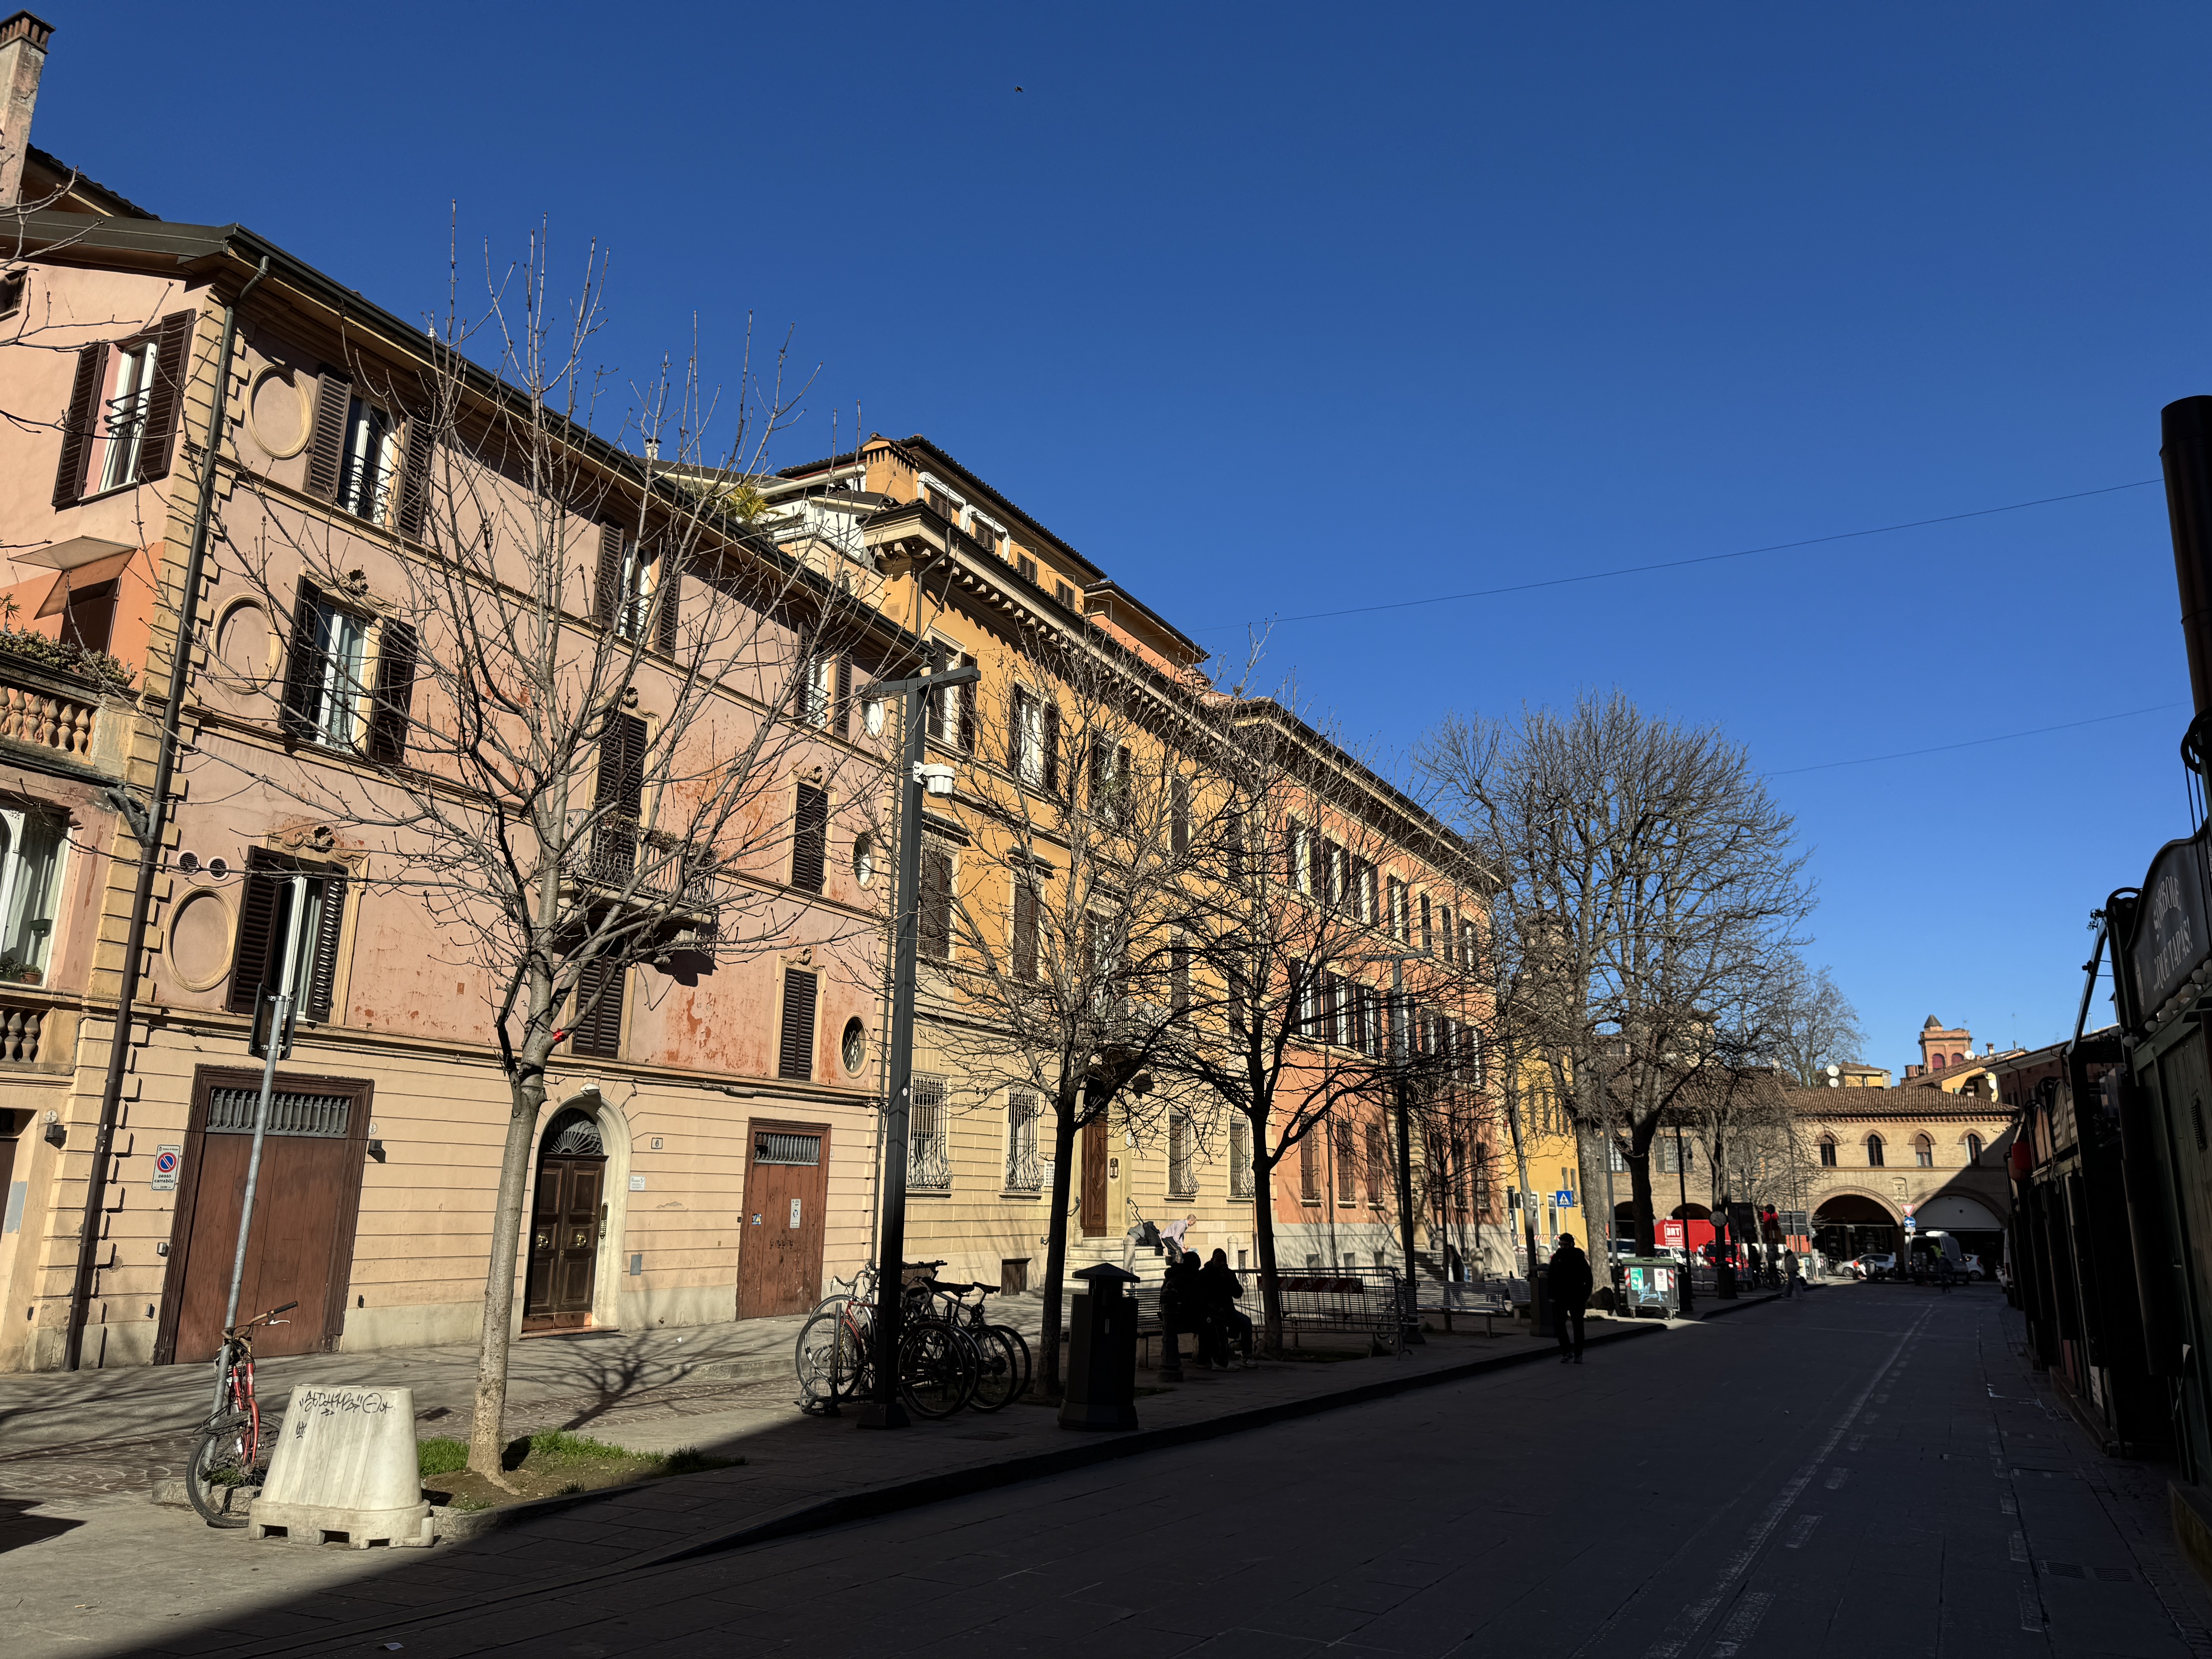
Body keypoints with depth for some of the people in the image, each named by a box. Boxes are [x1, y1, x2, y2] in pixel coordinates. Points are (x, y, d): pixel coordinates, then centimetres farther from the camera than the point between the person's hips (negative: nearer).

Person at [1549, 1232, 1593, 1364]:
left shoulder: (1579, 1258, -3)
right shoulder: (1556, 1258, 5)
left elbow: (1588, 1279, -1)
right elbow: (1551, 1279, 9)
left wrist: (1586, 1297, -8)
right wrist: (1552, 1297, 3)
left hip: (1577, 1298, -2)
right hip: (1561, 1297, 2)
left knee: (1578, 1326, 3)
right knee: (1559, 1324, -5)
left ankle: (1578, 1354, 11)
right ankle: (1566, 1351, 6)